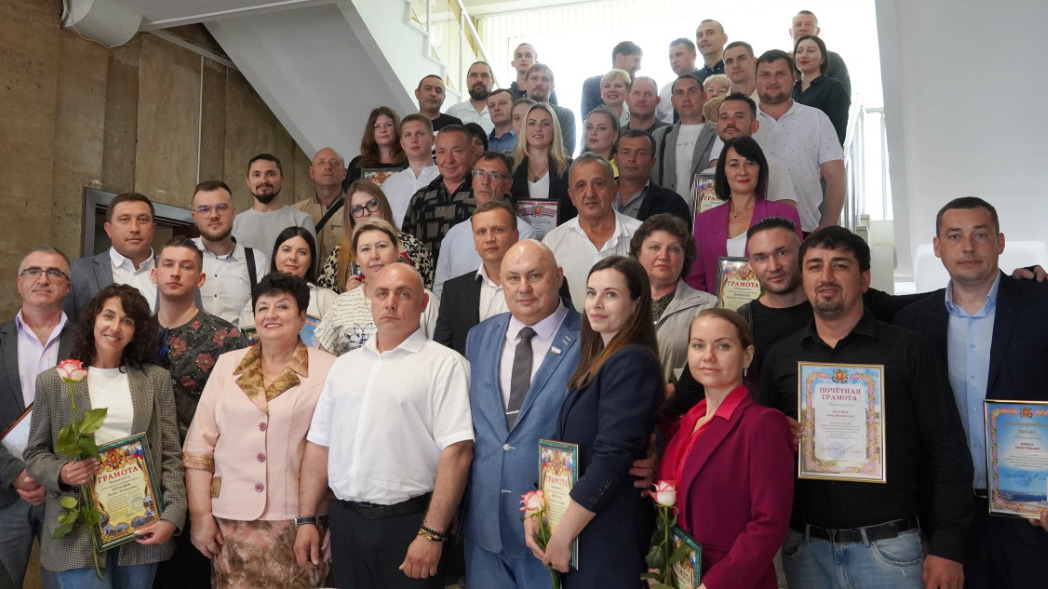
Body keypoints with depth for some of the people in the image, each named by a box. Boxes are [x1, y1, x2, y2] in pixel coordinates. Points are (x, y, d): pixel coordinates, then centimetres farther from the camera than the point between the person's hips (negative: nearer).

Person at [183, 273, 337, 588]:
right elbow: (199, 444, 5)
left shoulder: (329, 371, -4)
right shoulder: (227, 365, 6)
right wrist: (200, 515, 1)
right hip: (231, 520, 3)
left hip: (298, 521, -2)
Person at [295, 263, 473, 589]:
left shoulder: (444, 364, -7)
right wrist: (306, 519, 8)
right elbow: (319, 445, 13)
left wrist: (432, 534, -18)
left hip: (410, 522, -5)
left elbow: (457, 452, -14)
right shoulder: (343, 366, 12)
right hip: (345, 522, 5)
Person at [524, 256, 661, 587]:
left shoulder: (631, 362, -16)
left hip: (607, 534, -8)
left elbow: (611, 459, -22)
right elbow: (563, 451, 10)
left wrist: (562, 535, -18)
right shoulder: (595, 361, 10)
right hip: (577, 528, 8)